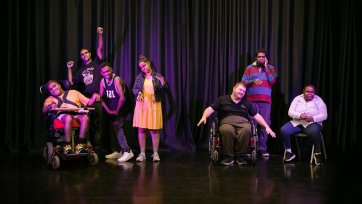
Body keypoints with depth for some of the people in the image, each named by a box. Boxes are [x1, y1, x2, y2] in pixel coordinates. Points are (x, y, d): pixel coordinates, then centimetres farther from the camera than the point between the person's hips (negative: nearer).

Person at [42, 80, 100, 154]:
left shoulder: (73, 92, 30)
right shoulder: (50, 99, 30)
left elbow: (89, 102, 24)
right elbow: (44, 110, 9)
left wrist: (94, 97, 3)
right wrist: (50, 106, -14)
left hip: (77, 114, 1)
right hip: (62, 114, -1)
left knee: (85, 117, -35)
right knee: (68, 118, -39)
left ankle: (80, 145, -31)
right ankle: (67, 146, -33)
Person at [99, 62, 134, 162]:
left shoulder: (117, 79, -20)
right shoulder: (103, 81, 0)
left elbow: (122, 98, -24)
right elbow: (101, 98, -1)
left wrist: (117, 111, -15)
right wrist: (108, 110, -10)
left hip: (122, 108, -7)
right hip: (112, 109, 7)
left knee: (116, 126, -18)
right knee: (111, 127, 7)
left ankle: (127, 151, -18)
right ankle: (116, 151, 21)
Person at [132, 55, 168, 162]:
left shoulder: (158, 77, 2)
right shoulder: (139, 77, 8)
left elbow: (163, 92, 0)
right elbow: (134, 89, 7)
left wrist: (163, 84, -21)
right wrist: (138, 93, -14)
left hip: (154, 106, -2)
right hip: (141, 105, 2)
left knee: (154, 129, 1)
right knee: (141, 129, 3)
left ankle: (155, 153, 11)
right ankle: (142, 153, 12)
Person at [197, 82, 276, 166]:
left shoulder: (246, 103, 22)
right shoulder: (222, 99, 14)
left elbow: (257, 116, 21)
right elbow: (210, 109, 7)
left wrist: (267, 127, 10)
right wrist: (204, 116, -15)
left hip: (243, 122, 2)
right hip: (227, 122, -2)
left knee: (246, 130, -36)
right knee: (227, 130, -40)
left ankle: (240, 156, -17)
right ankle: (229, 156, -19)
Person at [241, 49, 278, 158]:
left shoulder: (270, 68, 13)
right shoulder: (249, 68, 11)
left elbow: (273, 81, -2)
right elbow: (243, 82, 6)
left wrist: (266, 67, -1)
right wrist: (252, 81, -12)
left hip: (266, 100, 1)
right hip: (252, 100, 0)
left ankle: (262, 148, 3)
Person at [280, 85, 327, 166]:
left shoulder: (319, 101, 1)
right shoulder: (297, 99, 6)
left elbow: (324, 116, -5)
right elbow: (290, 112, -2)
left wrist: (313, 118, -23)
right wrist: (300, 115, -22)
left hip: (312, 123, -3)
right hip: (296, 122, 3)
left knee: (314, 132, -39)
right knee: (283, 130, -24)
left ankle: (317, 154, -19)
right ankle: (289, 152, -6)